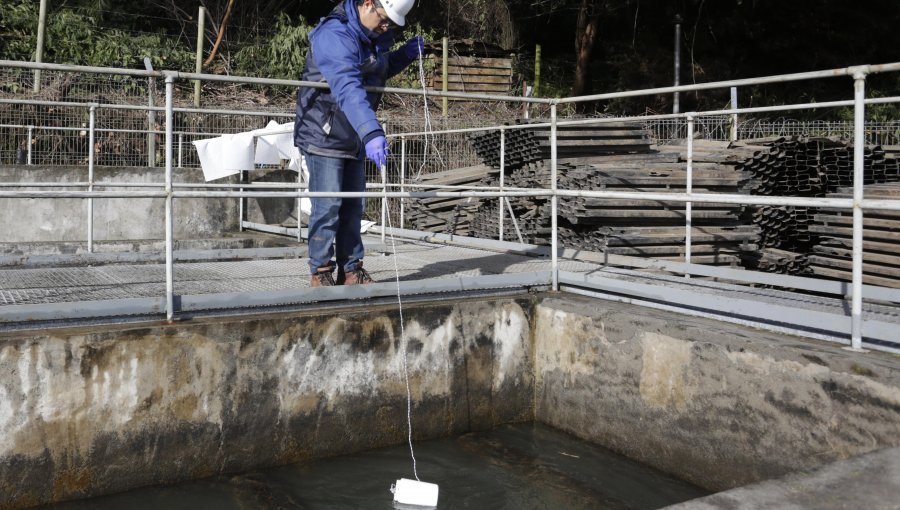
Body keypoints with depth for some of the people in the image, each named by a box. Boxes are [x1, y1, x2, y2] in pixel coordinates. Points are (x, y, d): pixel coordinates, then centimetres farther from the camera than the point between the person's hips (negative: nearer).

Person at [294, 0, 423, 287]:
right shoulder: (335, 35, -23)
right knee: (328, 206, -8)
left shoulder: (376, 37, 6)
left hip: (354, 140, 8)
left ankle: (351, 270, 17)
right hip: (324, 137, -8)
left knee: (353, 206, 9)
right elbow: (348, 89, -39)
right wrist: (372, 133, -51)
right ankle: (320, 273, 4)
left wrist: (405, 55, 6)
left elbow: (379, 72, 25)